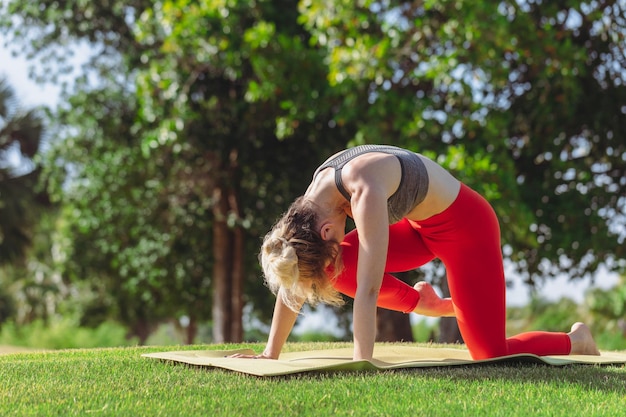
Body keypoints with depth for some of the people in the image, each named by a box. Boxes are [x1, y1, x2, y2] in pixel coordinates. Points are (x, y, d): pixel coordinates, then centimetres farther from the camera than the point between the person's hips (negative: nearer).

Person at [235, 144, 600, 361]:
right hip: (421, 225, 7)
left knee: (492, 356, -9)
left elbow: (367, 288, -42)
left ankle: (576, 341, 19)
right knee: (337, 267, -11)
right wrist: (270, 355, -6)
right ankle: (422, 301, 14)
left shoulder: (364, 191, -37)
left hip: (465, 225, -7)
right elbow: (293, 280, -7)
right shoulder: (314, 199, -14)